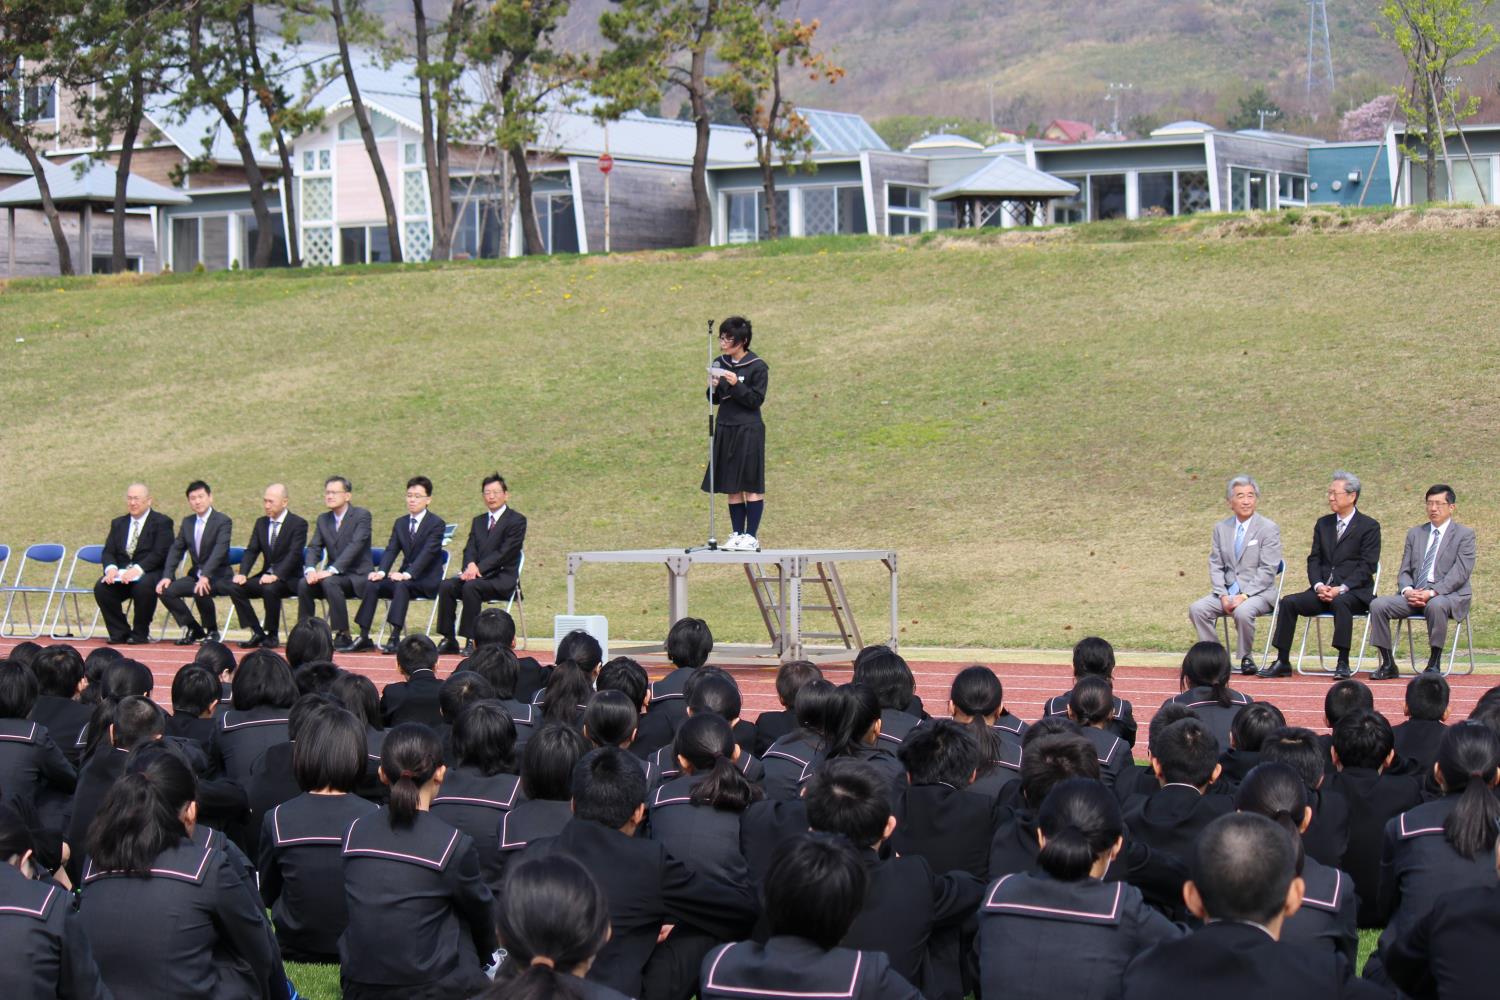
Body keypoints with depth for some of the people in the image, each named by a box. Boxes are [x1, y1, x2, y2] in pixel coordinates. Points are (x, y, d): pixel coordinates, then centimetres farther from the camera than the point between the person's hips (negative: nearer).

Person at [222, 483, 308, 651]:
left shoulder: (298, 523, -7)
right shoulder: (261, 523, 13)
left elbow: (294, 554, -18)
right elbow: (251, 551, 7)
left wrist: (276, 575, -31)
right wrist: (242, 573, -12)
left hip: (288, 579, -6)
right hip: (266, 576, 6)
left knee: (269, 588, -37)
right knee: (233, 587, -16)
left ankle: (272, 636, -17)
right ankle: (257, 633, -10)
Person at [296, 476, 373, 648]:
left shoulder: (362, 515, -8)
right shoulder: (323, 519, 13)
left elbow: (355, 546, -20)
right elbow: (313, 548, 6)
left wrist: (331, 570, -30)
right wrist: (310, 569, -17)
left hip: (357, 576, -6)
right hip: (335, 574, 6)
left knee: (329, 582, -34)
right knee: (304, 584, -21)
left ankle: (342, 634, -25)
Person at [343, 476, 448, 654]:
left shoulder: (436, 524, -7)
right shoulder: (400, 523, 13)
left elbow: (428, 552, -20)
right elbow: (391, 550, 4)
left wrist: (407, 574, -33)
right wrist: (381, 571, -17)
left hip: (427, 580, -6)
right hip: (405, 576, 6)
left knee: (401, 585, -35)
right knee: (372, 585, -17)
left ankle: (395, 638, -40)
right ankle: (364, 638, -19)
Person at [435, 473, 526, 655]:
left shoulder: (517, 520, -1)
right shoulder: (478, 521, 21)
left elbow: (505, 553, -11)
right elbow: (469, 550, 9)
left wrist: (479, 569, -20)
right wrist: (471, 565, -15)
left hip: (502, 577, -6)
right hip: (478, 573, 6)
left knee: (471, 586, -34)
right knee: (446, 586, -20)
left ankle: (472, 640, -30)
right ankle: (448, 640, -18)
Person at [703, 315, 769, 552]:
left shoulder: (757, 367, -8)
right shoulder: (720, 363, 8)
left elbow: (756, 400, -11)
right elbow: (715, 399, 13)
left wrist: (736, 385, -23)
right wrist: (713, 388, -8)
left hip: (749, 430, -5)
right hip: (725, 428, 6)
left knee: (751, 486, -2)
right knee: (732, 487, 7)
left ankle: (751, 536, 0)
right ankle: (737, 534, 11)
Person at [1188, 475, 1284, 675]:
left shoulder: (1269, 529, -3)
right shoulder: (1221, 528, 12)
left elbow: (1267, 570, -9)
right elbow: (1215, 566, 8)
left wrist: (1244, 596, -18)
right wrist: (1223, 595, -8)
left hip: (1258, 592, -5)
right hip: (1227, 591, 5)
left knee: (1243, 611, -36)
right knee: (1196, 609, -20)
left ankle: (1246, 657, -12)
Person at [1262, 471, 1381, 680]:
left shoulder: (1369, 526, -1)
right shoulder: (1323, 524, 17)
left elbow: (1367, 566, -8)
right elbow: (1314, 560, 13)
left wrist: (1341, 589, -19)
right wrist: (1318, 585, -8)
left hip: (1354, 592, -5)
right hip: (1323, 590, 5)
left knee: (1340, 603, -38)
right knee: (1288, 602, -18)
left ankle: (1343, 663, -34)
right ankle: (1282, 662, -16)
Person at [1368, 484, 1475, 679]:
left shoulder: (1464, 534, 3)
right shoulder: (1415, 534, 19)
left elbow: (1460, 573, -9)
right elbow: (1405, 571, 15)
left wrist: (1432, 593, -21)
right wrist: (1407, 590, -9)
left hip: (1448, 595, -5)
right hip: (1414, 595, 5)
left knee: (1436, 605, -40)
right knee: (1378, 605, -19)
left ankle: (1434, 664, -27)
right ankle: (1388, 665, -13)